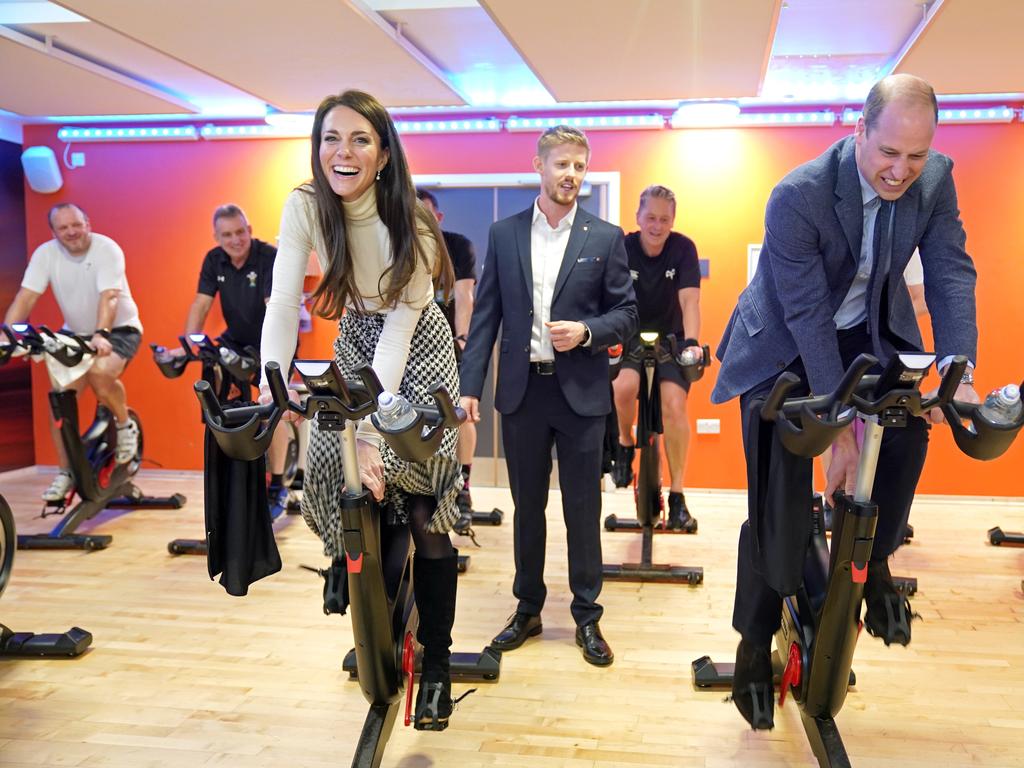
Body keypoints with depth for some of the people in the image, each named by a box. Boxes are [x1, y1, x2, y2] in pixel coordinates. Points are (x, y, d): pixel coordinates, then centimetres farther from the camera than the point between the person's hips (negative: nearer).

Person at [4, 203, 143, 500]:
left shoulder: (107, 249, -21)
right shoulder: (45, 254, -9)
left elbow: (109, 297, -33)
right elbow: (25, 297, -16)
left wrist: (101, 335, -49)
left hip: (119, 329, -4)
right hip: (75, 333, 5)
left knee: (99, 373, -33)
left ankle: (125, 426, -3)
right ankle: (65, 473, 9)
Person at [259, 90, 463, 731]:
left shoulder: (411, 223, -25)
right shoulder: (305, 207, -16)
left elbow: (398, 326, -27)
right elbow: (284, 303, -20)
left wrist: (373, 431, -34)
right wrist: (271, 388, -34)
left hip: (417, 348, -4)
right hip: (356, 343, 4)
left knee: (423, 508, -10)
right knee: (328, 457, -11)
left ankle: (437, 664, 2)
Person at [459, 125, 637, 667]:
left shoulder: (605, 237, 1)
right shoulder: (503, 234, 5)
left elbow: (626, 313, 3)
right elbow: (486, 315, 4)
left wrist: (586, 332, -16)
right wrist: (470, 384, -3)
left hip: (581, 392, -1)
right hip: (521, 389, 2)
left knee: (583, 508, 6)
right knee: (527, 505, 13)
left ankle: (587, 616, 21)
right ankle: (528, 608, 27)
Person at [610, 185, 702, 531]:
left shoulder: (683, 248, -10)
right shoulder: (623, 248, -10)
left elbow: (689, 299, -20)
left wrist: (691, 342, -36)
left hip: (670, 338, 0)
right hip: (631, 337, 0)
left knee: (674, 405, -20)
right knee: (624, 386, -31)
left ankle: (677, 496, -9)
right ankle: (625, 443, 3)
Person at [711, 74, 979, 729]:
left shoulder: (936, 179, -14)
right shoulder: (798, 196, -29)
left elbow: (951, 274, -14)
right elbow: (807, 317, -29)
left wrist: (957, 372, -30)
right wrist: (842, 427, -29)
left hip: (870, 333, 5)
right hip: (786, 346, -4)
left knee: (908, 426, -22)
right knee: (778, 496, -9)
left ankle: (873, 559, 5)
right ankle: (756, 639, 9)